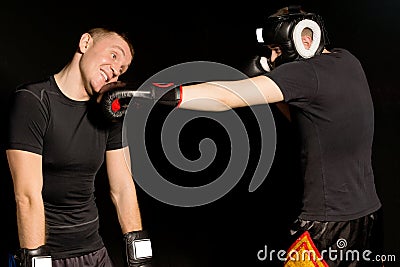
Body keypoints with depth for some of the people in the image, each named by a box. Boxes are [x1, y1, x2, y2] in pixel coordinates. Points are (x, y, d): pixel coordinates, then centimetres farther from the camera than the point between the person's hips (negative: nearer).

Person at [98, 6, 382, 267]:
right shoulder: (347, 61, 8)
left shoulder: (306, 73, -18)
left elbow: (227, 96, -29)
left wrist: (158, 93, -36)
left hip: (331, 220, -9)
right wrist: (267, 78, 3)